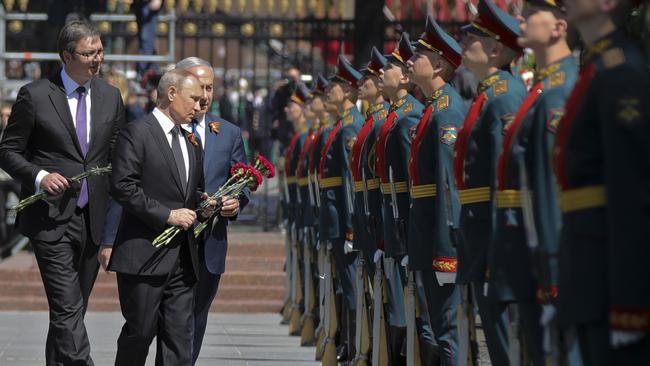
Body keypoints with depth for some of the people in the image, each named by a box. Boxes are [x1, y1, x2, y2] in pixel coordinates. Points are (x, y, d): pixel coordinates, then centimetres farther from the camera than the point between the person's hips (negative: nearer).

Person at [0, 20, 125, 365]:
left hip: (93, 220, 5)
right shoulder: (35, 95, -5)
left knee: (71, 310, 12)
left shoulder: (110, 96, 9)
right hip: (52, 219, -5)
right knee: (68, 310, -13)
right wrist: (39, 176, -18)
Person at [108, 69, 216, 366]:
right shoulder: (137, 133, -6)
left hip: (183, 257, 7)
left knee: (180, 338, 1)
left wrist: (202, 204, 8)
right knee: (140, 332, -2)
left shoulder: (191, 142, 19)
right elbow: (122, 187, -15)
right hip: (145, 254, -7)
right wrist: (167, 215, -16)